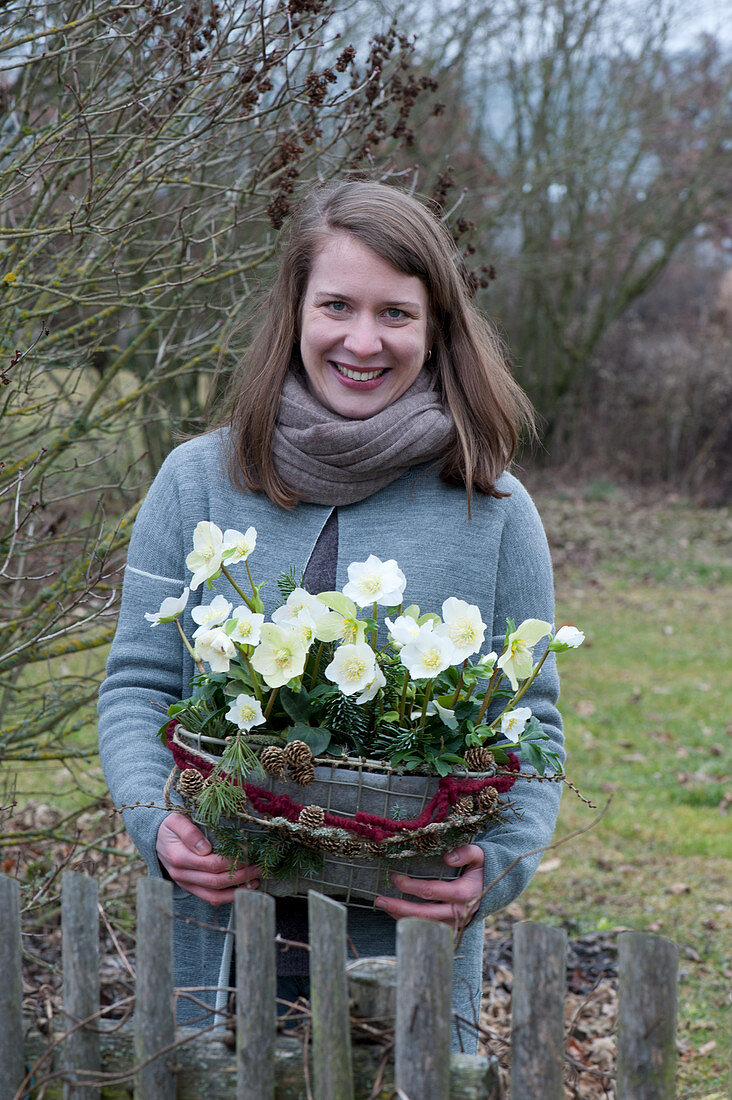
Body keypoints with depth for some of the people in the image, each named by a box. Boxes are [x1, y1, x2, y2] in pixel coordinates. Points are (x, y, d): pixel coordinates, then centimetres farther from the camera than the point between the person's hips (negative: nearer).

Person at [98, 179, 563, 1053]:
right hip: (221, 931, 1)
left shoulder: (492, 510, 0)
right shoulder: (197, 482, 1)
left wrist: (497, 865, -16)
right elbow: (137, 687, 3)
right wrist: (160, 824, -15)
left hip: (413, 944, 0)